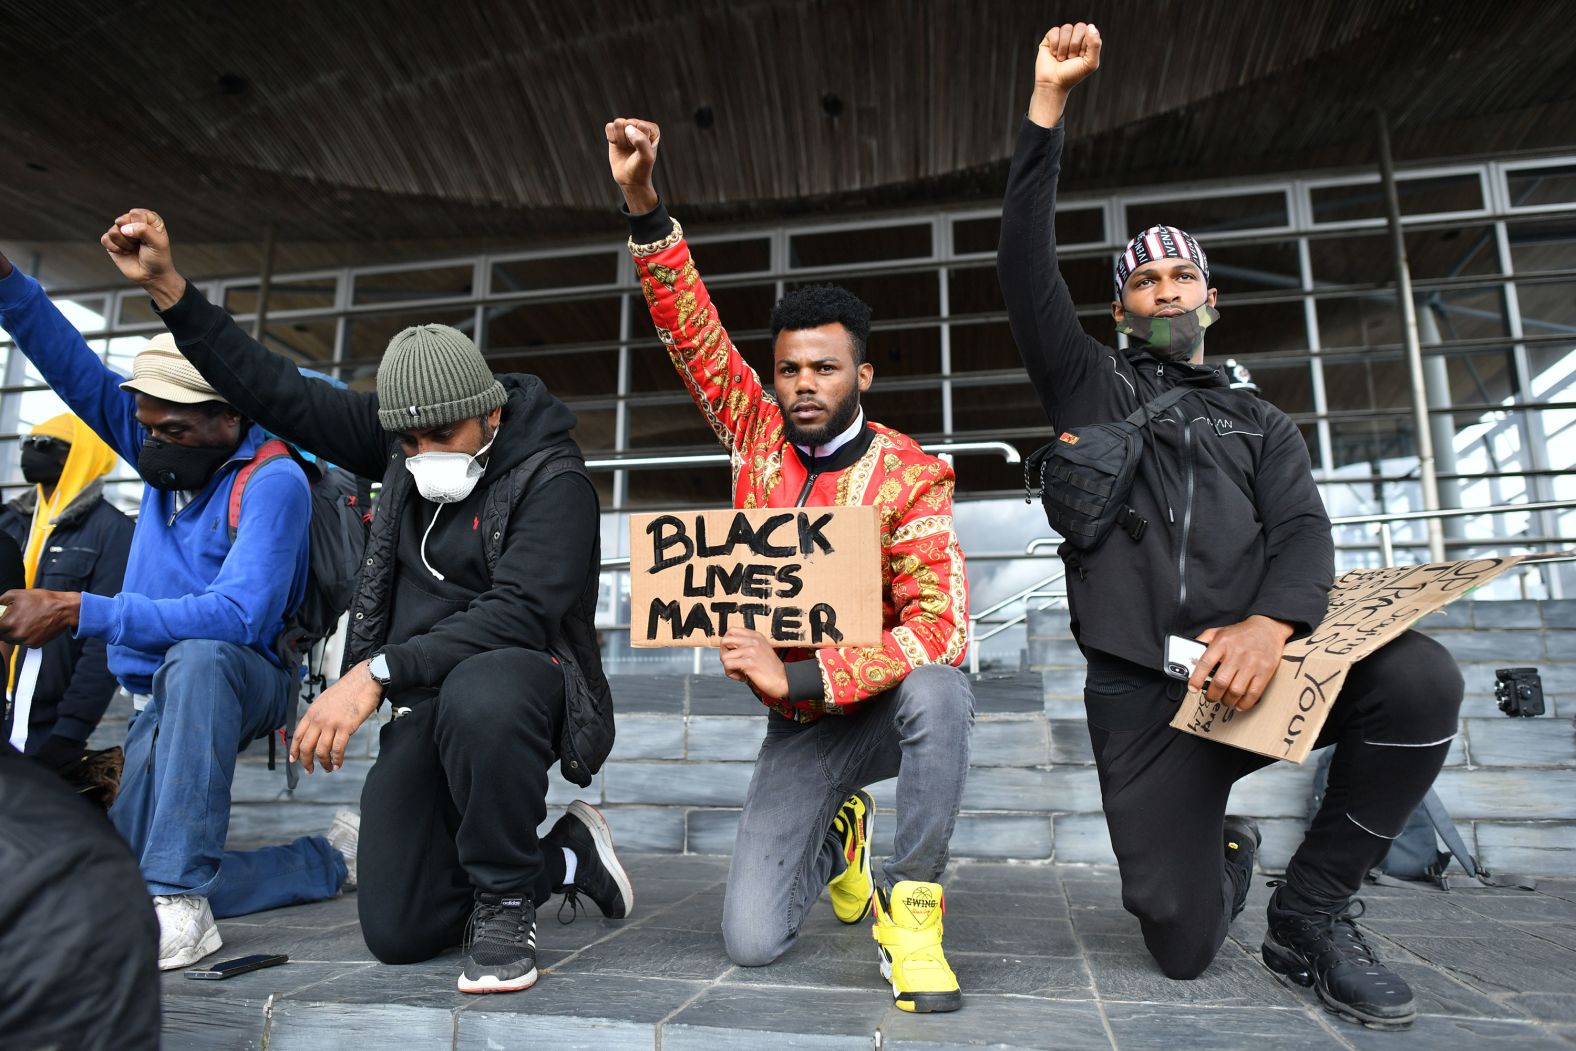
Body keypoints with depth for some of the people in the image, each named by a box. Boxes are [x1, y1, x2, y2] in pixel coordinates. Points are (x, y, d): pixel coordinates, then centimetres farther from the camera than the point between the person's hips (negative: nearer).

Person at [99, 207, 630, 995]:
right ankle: (566, 858, 24)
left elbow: (518, 615, -28)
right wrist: (168, 290, 2)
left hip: (519, 681, -6)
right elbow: (281, 395, 8)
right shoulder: (404, 439, 4)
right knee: (397, 935, 2)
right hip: (426, 705, 6)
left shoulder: (552, 478, -17)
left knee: (478, 696, -44)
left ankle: (505, 902, -17)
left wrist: (377, 672, -34)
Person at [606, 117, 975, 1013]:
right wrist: (644, 204, -18)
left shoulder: (910, 476, -17)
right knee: (752, 941, -5)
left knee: (941, 692, -40)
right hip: (799, 729, 3)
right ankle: (837, 836, 28)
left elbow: (940, 626, -28)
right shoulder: (759, 437, -4)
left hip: (884, 705, -3)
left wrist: (796, 674, -34)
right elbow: (693, 332, -7)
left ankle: (911, 909, -18)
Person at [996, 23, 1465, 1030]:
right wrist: (1050, 101, -1)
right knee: (1184, 944, -8)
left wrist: (1269, 623, -22)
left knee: (1420, 678, -29)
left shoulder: (1261, 421, 19)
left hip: (1251, 665, 2)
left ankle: (1311, 912, -6)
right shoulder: (1088, 383, 15)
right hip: (1138, 691, -1)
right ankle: (1225, 849, 30)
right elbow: (1026, 262, 4)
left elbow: (1303, 532, 1)